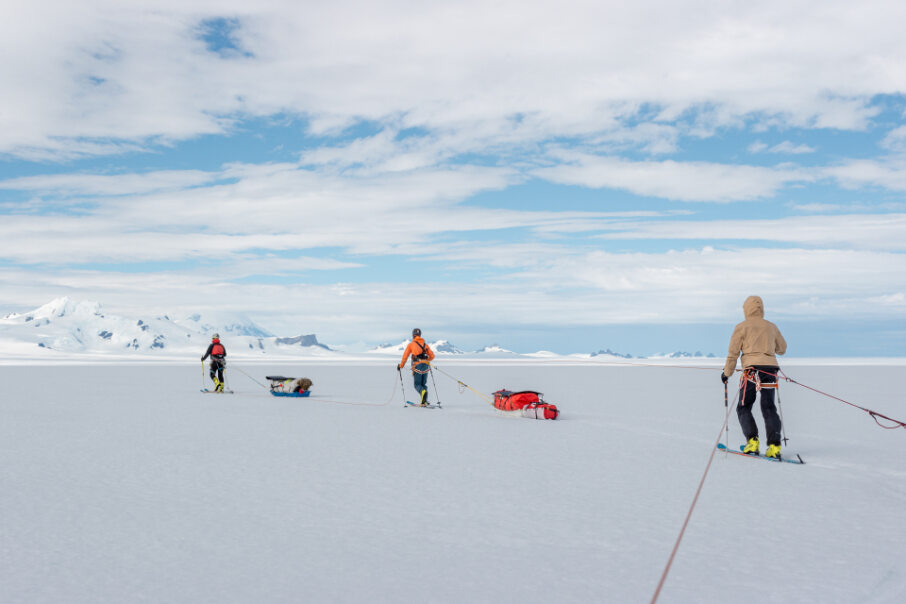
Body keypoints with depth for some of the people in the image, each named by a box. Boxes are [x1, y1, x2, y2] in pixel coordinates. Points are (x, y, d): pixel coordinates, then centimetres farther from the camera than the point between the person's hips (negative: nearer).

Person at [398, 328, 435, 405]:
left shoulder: (411, 344, 7)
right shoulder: (425, 344, 18)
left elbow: (405, 356, 4)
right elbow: (432, 356, 16)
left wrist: (401, 366, 17)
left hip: (417, 366, -4)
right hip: (426, 366, 4)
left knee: (417, 384, 2)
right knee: (423, 384, 14)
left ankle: (423, 391, -33)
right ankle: (424, 402, 2)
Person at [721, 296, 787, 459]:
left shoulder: (742, 327, 3)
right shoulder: (771, 326, 16)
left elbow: (733, 352, 0)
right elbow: (782, 349, 26)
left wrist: (727, 373, 9)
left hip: (752, 368, -4)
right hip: (771, 369, 4)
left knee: (744, 408, 6)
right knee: (769, 408, 6)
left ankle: (752, 441, -11)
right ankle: (774, 445, -6)